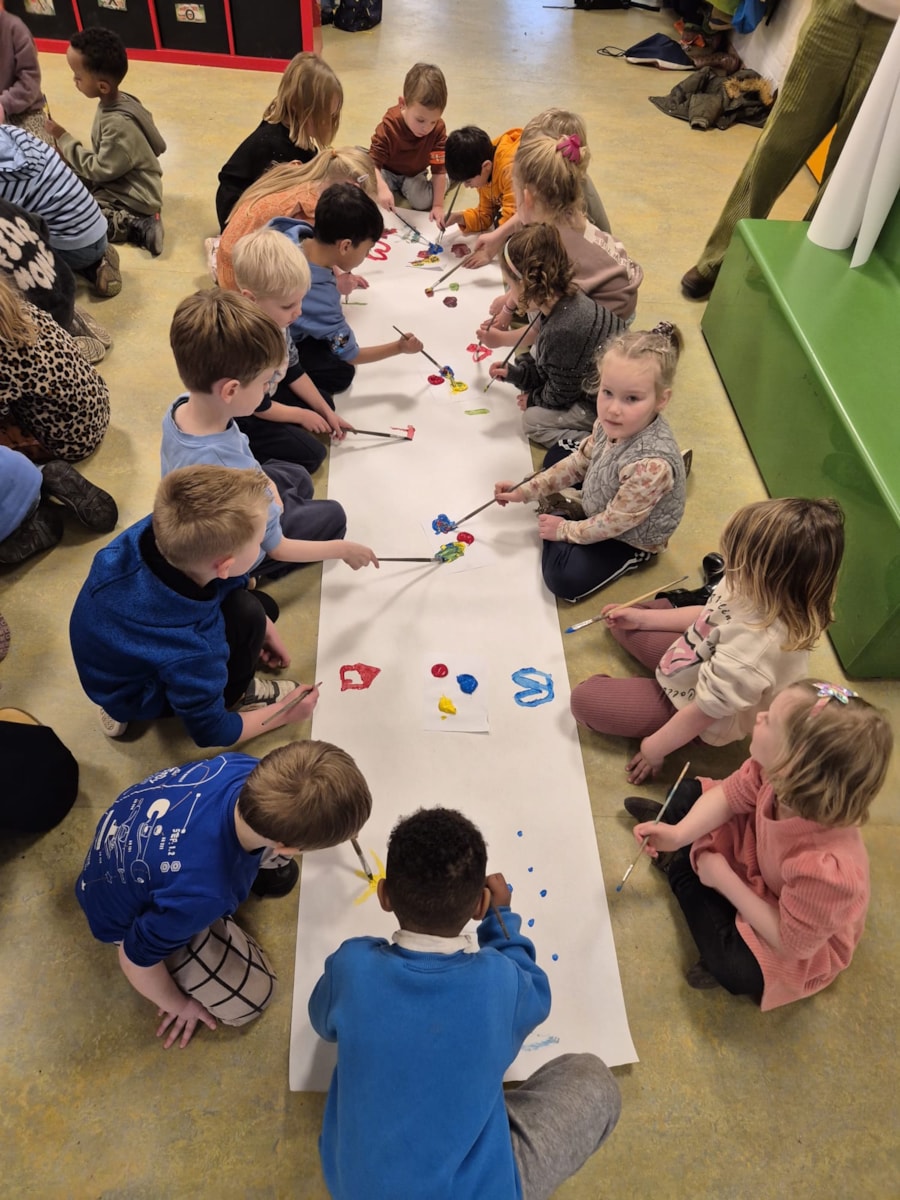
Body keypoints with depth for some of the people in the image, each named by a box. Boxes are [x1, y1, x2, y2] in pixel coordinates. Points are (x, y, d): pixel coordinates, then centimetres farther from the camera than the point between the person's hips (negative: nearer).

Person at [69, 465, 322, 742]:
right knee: (247, 612, -26)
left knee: (265, 607, 9)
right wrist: (283, 714, -7)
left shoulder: (163, 532, -29)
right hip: (133, 696, -6)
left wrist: (265, 630, 3)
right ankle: (236, 696, 4)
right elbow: (211, 733, -22)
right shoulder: (189, 648, -43)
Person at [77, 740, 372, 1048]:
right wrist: (178, 1004, -4)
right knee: (250, 996, 5)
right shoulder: (199, 892, -47)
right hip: (130, 916, -4)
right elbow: (136, 959, -25)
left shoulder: (244, 769, -33)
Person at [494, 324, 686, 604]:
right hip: (599, 508, 7)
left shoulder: (652, 464, -44)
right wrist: (526, 491, -4)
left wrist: (565, 530, -14)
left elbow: (613, 523, -30)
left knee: (563, 579, -17)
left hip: (632, 538, -7)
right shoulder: (613, 421, -21)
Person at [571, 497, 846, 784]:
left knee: (585, 698, -8)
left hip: (687, 704, -8)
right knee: (623, 623, 16)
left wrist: (654, 749, -13)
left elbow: (702, 712, -29)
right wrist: (641, 617, 8)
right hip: (697, 663, 8)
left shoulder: (756, 649, -45)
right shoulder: (765, 595, -20)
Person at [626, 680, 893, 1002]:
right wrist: (679, 834, -24)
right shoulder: (773, 772, -31)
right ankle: (679, 851, 32)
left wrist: (724, 878, -23)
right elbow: (728, 794, -10)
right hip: (756, 858, 5)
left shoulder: (826, 869, -46)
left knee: (735, 967, -30)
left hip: (805, 940, -5)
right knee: (689, 793, 2)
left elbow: (791, 941, -29)